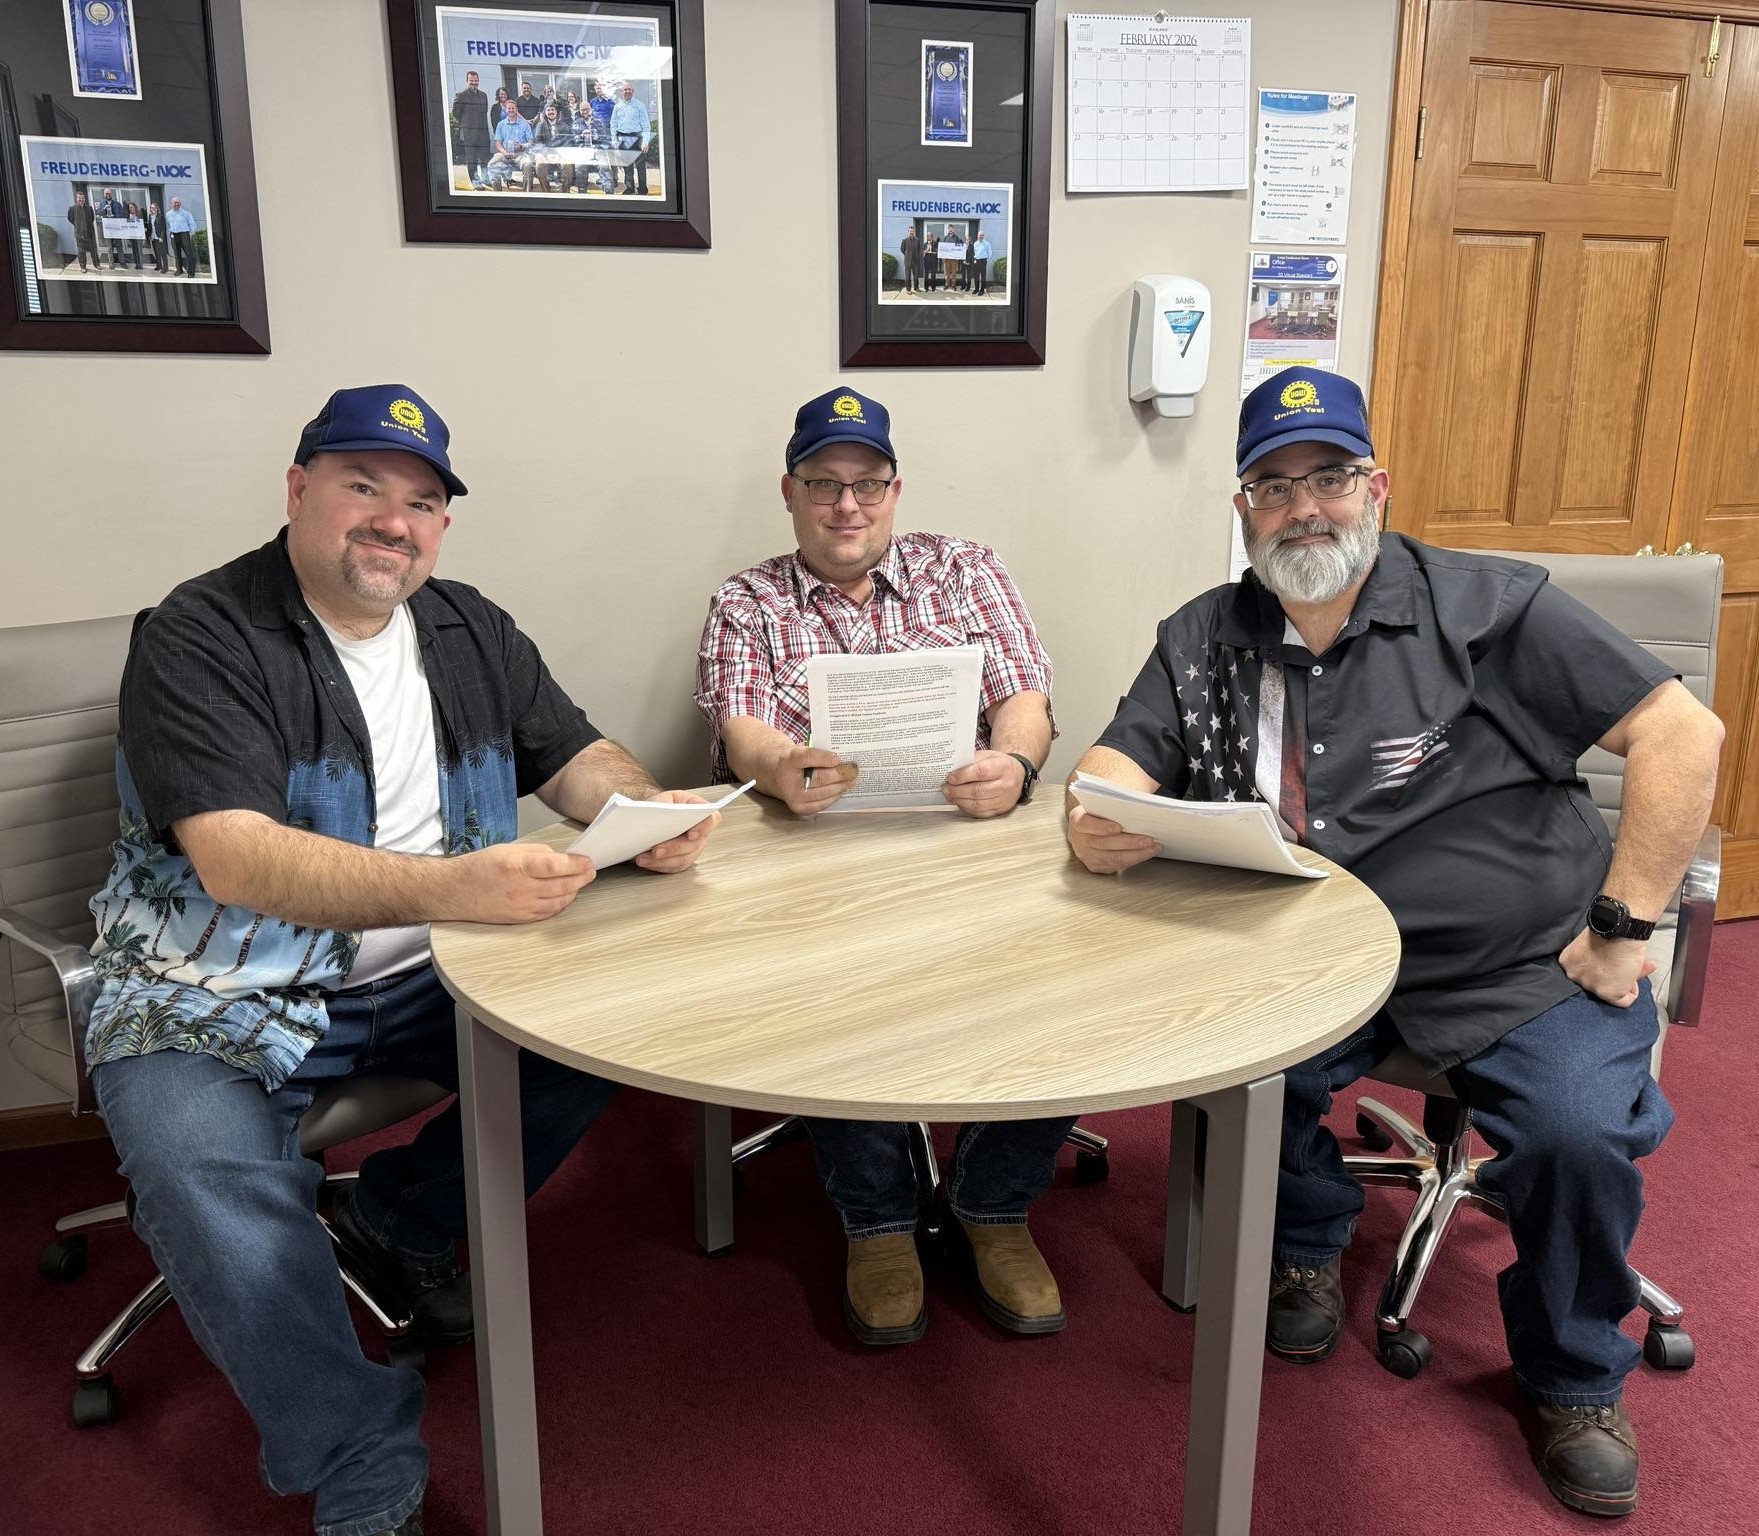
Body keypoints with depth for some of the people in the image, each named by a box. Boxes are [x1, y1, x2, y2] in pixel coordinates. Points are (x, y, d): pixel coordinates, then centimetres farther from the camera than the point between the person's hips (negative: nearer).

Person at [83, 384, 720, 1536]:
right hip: (226, 1002, -5)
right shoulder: (201, 639, -12)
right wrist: (447, 890, -39)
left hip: (427, 980, 5)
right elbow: (234, 857, -24)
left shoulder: (472, 632, 7)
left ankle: (401, 1225, 9)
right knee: (213, 1182, -30)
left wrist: (650, 813, -17)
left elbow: (581, 758, 9)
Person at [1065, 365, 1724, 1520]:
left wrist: (1624, 927, -11)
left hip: (1528, 964, -2)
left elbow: (1684, 732, -7)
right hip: (1320, 963, 2)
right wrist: (1097, 824, -24)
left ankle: (1575, 1381, 10)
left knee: (1580, 1131, -24)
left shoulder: (1485, 609, -6)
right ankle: (1311, 1238, 11)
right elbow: (1121, 764, 1)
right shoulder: (1204, 641, 5)